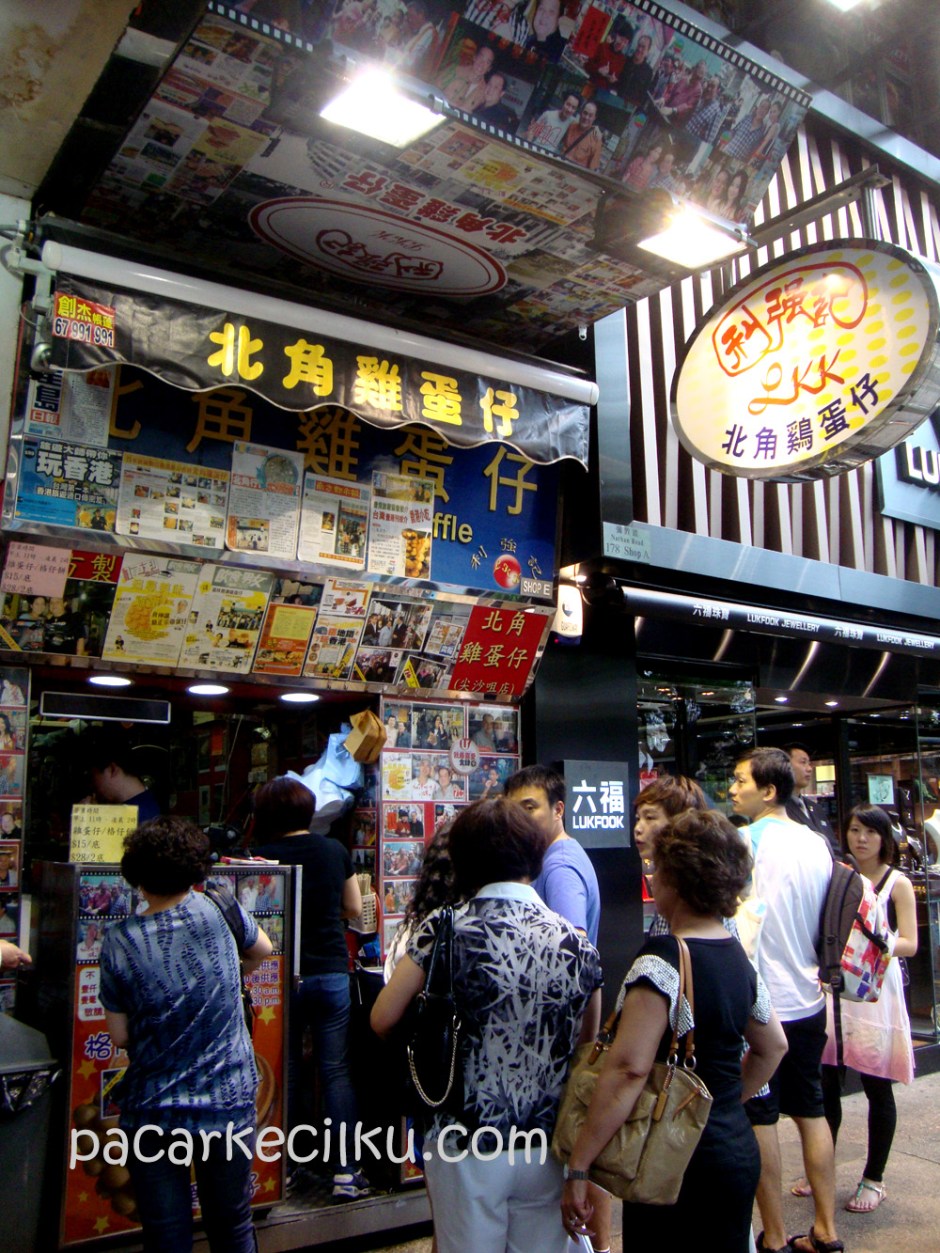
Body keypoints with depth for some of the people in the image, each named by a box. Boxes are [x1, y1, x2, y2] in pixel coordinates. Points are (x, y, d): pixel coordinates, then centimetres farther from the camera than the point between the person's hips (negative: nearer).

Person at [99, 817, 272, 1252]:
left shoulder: (119, 941, -12)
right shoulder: (217, 910, -10)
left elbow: (119, 1036, -3)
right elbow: (262, 949, 11)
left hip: (151, 1109, -1)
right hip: (228, 1101, 1)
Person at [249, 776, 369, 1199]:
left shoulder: (263, 855, -8)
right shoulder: (335, 851, 1)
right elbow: (354, 908, 10)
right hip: (333, 971, 2)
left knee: (287, 1072, 11)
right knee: (337, 1071, 6)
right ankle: (346, 1170, 7)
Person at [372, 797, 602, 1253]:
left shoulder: (444, 932, -13)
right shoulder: (577, 942, -4)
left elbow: (382, 1020, -9)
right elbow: (587, 1045, 6)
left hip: (467, 1147, -3)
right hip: (546, 1148, 3)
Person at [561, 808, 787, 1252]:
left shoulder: (661, 961, -20)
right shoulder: (738, 957, 5)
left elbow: (629, 1070, -27)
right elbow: (773, 1047, 18)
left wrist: (577, 1167, -23)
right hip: (738, 1150, 8)